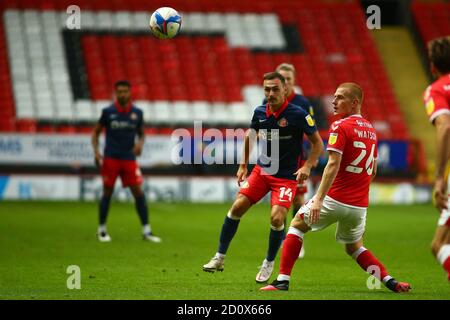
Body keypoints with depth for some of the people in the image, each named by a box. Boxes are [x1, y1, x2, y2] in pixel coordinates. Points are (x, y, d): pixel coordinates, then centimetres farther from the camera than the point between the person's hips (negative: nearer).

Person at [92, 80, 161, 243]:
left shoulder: (137, 113, 3)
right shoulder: (108, 112, -2)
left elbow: (142, 133, 16)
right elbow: (96, 132, 7)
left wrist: (140, 143, -6)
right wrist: (96, 151, -6)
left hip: (129, 158, 1)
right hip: (110, 158, -1)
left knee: (138, 192, -6)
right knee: (107, 192, 2)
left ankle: (146, 231, -1)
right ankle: (102, 230, 16)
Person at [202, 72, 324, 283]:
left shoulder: (298, 114, -15)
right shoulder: (260, 113, 0)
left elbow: (318, 144, -6)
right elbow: (250, 135, 20)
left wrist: (307, 166, -19)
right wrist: (243, 165, 17)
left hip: (287, 176, -4)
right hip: (262, 170, 4)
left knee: (277, 217, -19)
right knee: (238, 206, -7)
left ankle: (269, 263, 5)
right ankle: (219, 258, 6)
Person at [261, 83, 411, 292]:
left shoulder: (340, 127, -11)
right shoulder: (370, 129, 13)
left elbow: (333, 165, -21)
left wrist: (318, 199, -24)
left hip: (335, 199, -7)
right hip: (360, 204, 7)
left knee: (297, 225, 13)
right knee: (353, 247, 25)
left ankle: (282, 280, 6)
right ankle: (389, 281, 8)